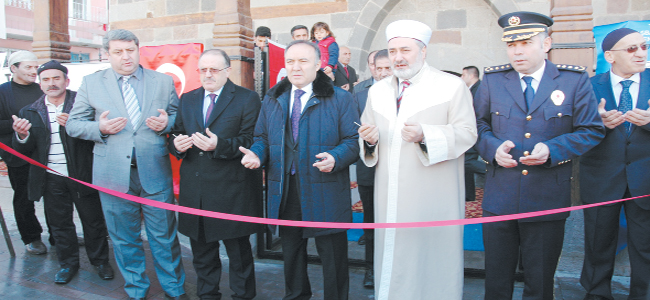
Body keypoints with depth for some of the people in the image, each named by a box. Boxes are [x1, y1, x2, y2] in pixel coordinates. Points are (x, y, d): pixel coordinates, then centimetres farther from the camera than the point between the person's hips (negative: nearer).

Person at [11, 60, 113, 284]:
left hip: (82, 174, -3)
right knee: (59, 223, 15)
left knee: (93, 220, 8)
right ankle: (68, 263, 32)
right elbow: (24, 150, 5)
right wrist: (22, 136, -16)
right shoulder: (30, 112, 7)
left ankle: (100, 260, 27)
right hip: (52, 179, 3)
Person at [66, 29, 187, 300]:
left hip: (155, 173, -1)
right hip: (114, 175, 1)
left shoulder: (163, 81, 6)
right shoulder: (91, 83, 6)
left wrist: (167, 123, -12)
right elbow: (73, 124, 7)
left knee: (164, 236, 7)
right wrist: (100, 128, -14)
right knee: (124, 239, 14)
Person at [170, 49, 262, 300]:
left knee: (239, 253, 9)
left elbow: (250, 142, -12)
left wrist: (219, 145, -27)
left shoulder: (247, 99, -4)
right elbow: (175, 135, 12)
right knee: (202, 252, 19)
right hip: (194, 191, 5)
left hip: (231, 192, -5)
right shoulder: (187, 100, 13)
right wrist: (176, 144, -11)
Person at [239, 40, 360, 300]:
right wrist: (256, 153, -6)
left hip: (325, 193, -4)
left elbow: (353, 140, -6)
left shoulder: (339, 98, -2)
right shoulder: (272, 99, 12)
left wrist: (335, 159, -24)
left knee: (332, 256, 6)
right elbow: (262, 137, 16)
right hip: (285, 193, 4)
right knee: (291, 253, 20)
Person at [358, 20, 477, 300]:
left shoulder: (452, 86, 0)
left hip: (433, 198, -4)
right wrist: (369, 139, -9)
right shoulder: (377, 91, 14)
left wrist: (425, 135, -24)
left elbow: (466, 133, -8)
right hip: (390, 197, 4)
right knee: (392, 255, 10)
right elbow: (368, 137, 16)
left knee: (432, 255, 2)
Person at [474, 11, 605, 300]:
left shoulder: (575, 80, 1)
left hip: (547, 200, -1)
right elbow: (477, 123, 10)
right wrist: (493, 147, -11)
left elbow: (591, 130, 1)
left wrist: (552, 150, -16)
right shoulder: (492, 80, 5)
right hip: (499, 198, 1)